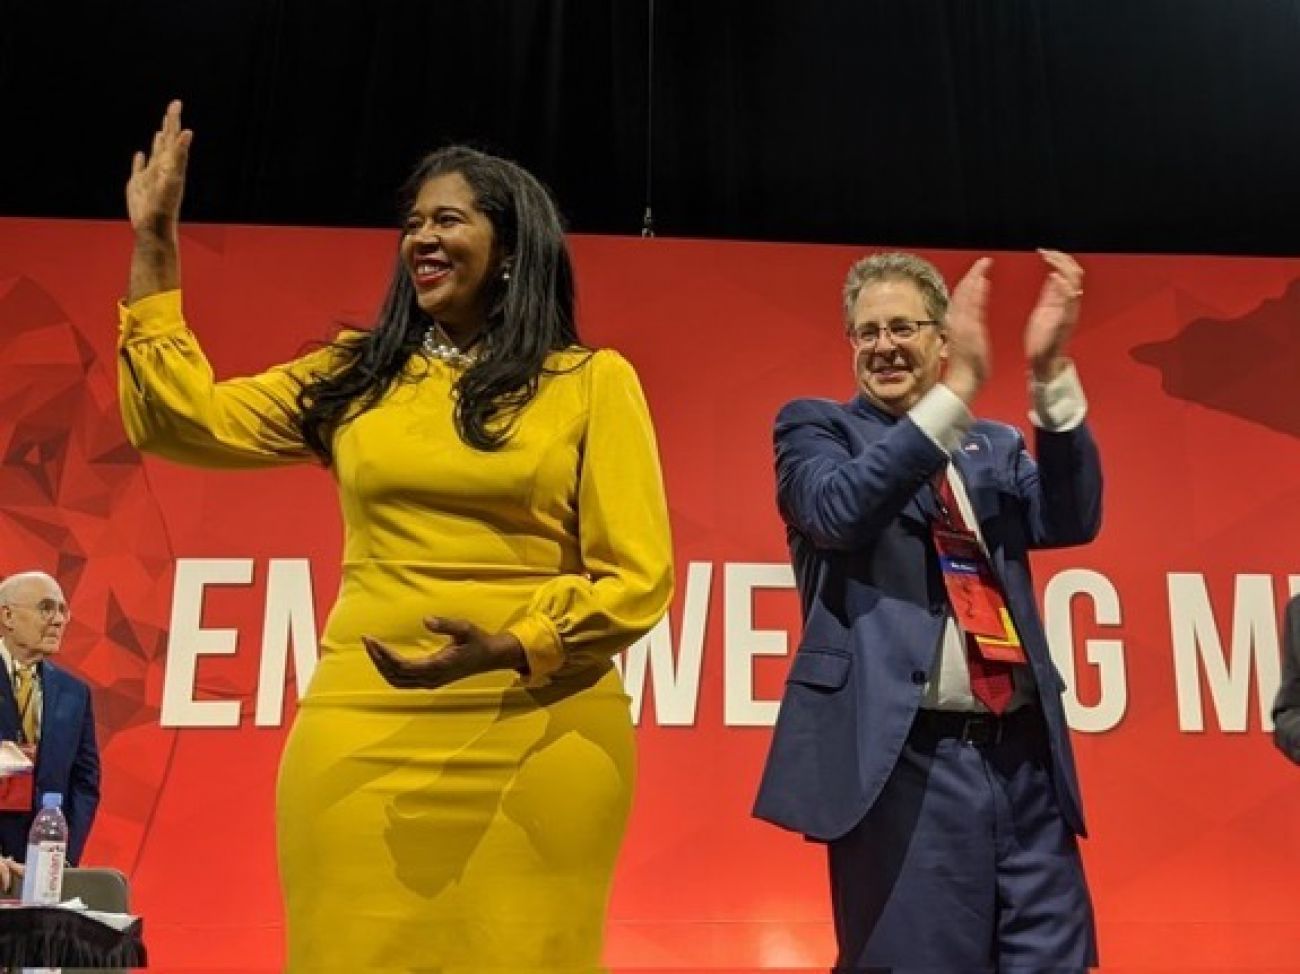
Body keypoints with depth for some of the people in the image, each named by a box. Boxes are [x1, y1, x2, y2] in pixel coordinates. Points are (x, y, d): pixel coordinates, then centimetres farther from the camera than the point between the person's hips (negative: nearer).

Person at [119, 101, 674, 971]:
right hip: (363, 730, 3)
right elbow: (185, 419, 11)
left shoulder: (592, 381, 2)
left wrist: (508, 652, -17)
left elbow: (637, 578, -2)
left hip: (539, 737, -2)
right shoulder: (357, 375, 13)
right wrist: (155, 244, 12)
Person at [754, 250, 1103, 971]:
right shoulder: (814, 426, 6)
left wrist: (1050, 374, -10)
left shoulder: (997, 446, 18)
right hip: (905, 757, -4)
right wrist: (957, 390, -20)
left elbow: (1071, 521, 1)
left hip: (1025, 754, 5)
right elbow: (839, 511, -14)